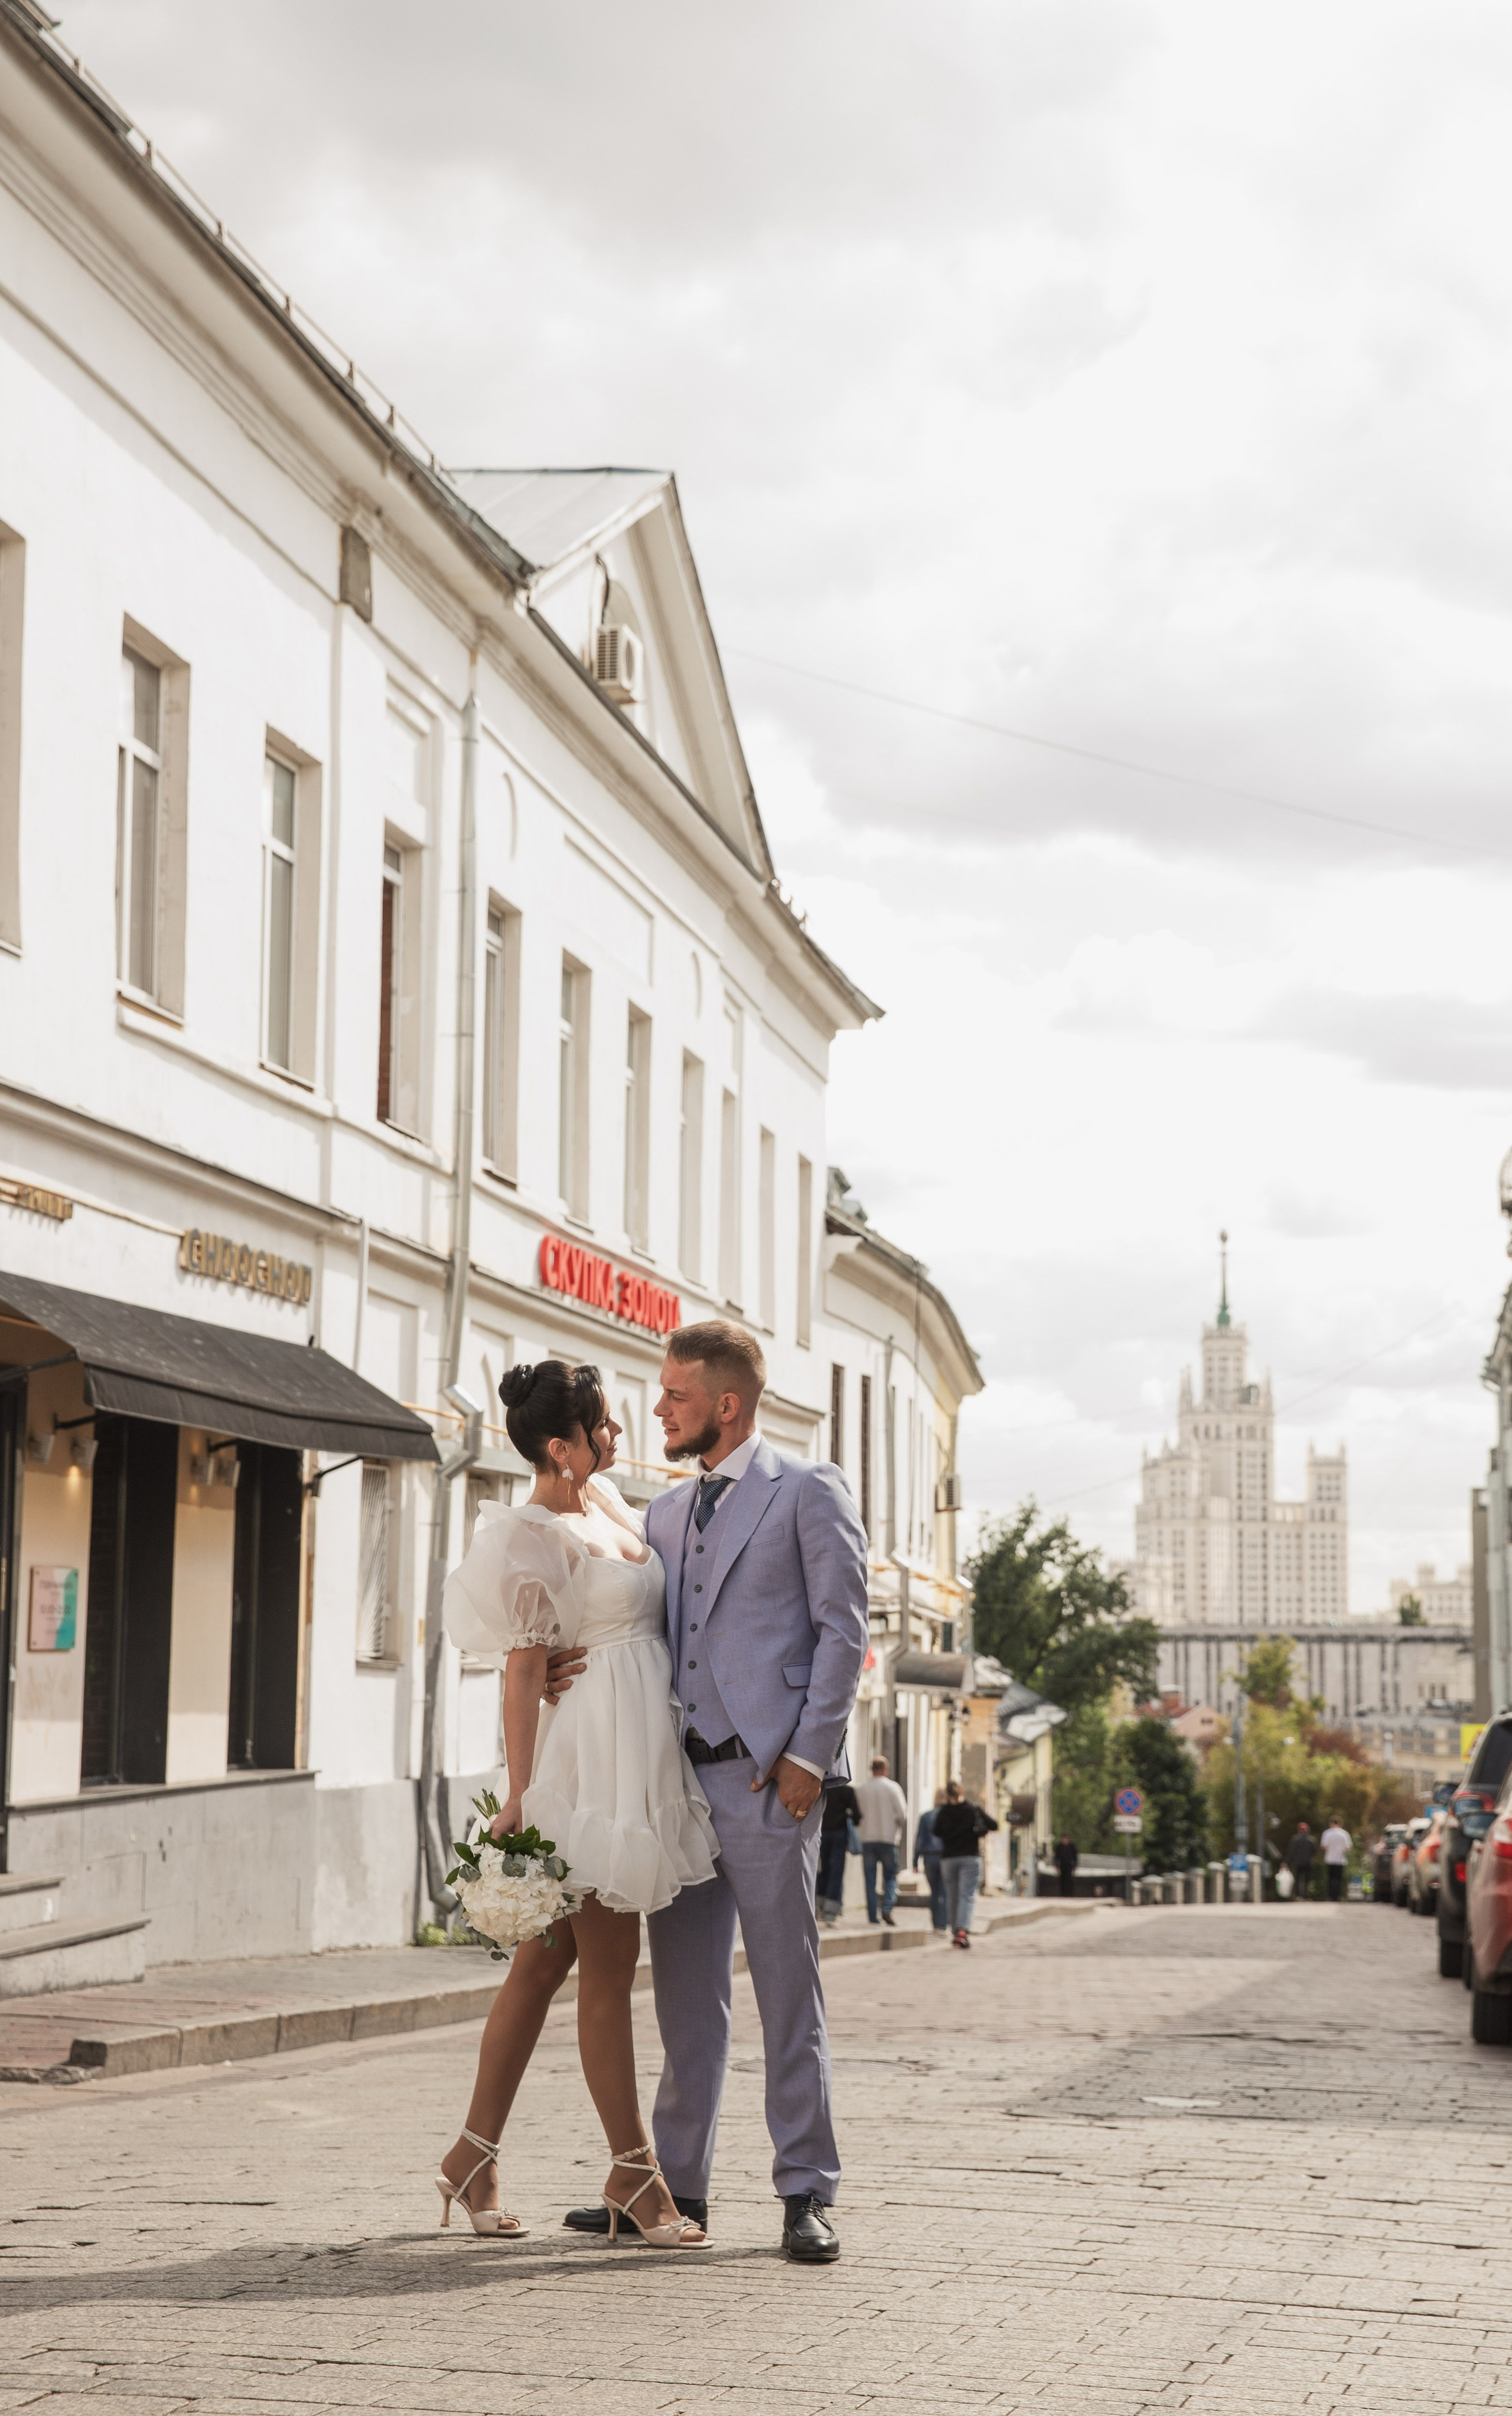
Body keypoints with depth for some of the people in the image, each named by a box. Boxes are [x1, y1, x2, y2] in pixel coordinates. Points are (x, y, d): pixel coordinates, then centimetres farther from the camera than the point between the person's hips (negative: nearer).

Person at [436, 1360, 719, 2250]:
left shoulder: (606, 1498, 12)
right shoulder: (533, 1538, -13)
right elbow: (522, 1674, -15)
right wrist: (519, 1799, -18)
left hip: (645, 1756, 9)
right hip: (592, 1758, -9)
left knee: (545, 1960, 11)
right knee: (609, 1968, -2)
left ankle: (475, 2158, 17)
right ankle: (633, 2170, 5)